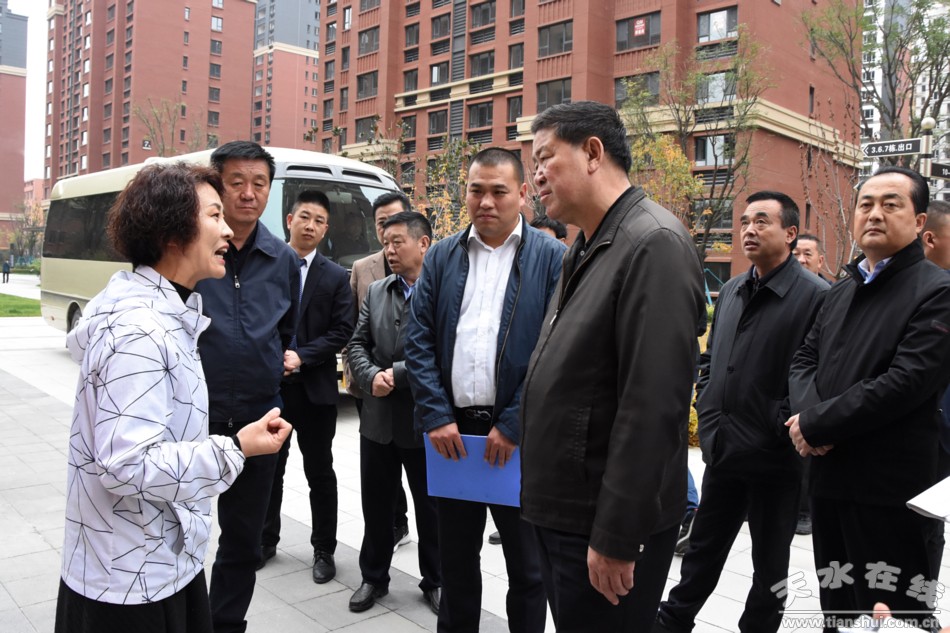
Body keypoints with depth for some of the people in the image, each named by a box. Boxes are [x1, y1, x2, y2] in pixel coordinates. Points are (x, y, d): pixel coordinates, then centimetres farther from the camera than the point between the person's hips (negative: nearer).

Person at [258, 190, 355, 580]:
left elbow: (341, 332, -5)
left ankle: (324, 550, 23)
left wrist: (301, 357, -15)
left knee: (320, 473, 9)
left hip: (315, 389, -1)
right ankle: (266, 541, 33)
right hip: (270, 386, 1)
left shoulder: (336, 277, 2)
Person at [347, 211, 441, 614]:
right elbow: (358, 344, 7)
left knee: (430, 506, 12)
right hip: (378, 417, 5)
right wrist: (372, 377, -11)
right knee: (376, 504, 16)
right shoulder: (376, 291, 9)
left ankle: (434, 581, 31)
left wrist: (397, 374, -19)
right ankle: (373, 577, 34)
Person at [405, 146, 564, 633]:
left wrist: (514, 425, -13)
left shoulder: (551, 259, -4)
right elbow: (418, 340, 3)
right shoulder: (441, 257, 6)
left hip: (519, 434, -3)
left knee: (527, 564, 13)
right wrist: (436, 416, -6)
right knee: (455, 555, 19)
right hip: (451, 429, 3)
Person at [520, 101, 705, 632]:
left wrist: (616, 537, -21)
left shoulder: (655, 244, -18)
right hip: (561, 510, 9)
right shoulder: (586, 249, 13)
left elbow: (653, 405, -23)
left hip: (605, 523, -9)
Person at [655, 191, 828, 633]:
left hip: (775, 459, -6)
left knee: (770, 564, 14)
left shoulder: (815, 296, -13)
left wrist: (782, 427, -16)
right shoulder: (731, 291, 10)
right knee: (703, 550, 20)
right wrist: (708, 412, 8)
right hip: (722, 449, 6)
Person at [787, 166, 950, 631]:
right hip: (829, 477, 7)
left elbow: (908, 382, -19)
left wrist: (815, 425, -15)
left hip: (890, 488, -7)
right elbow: (804, 360, 12)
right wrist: (806, 413, -9)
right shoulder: (840, 291, 15)